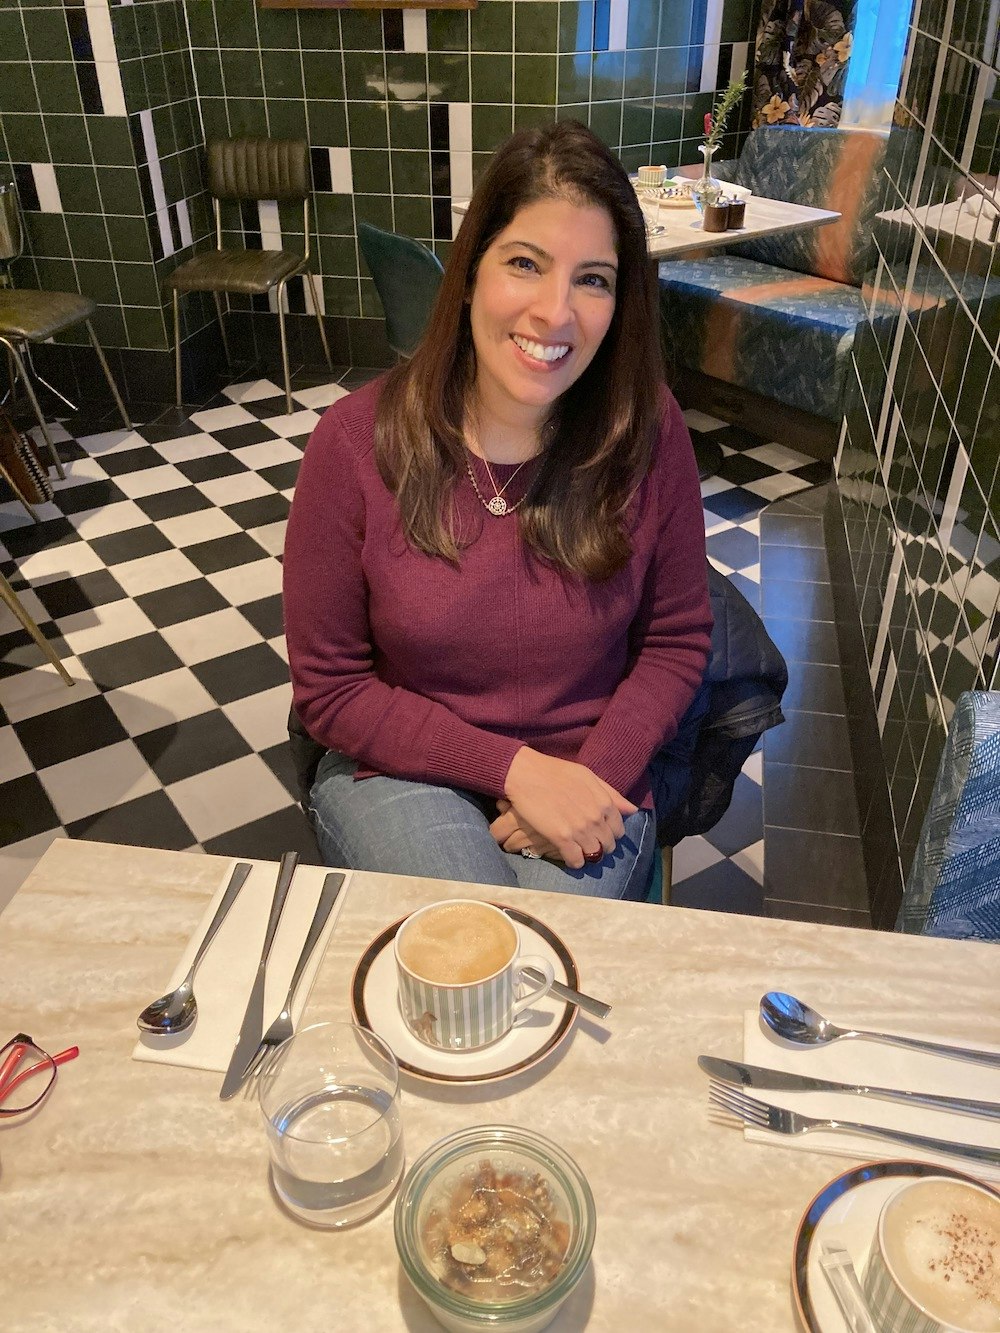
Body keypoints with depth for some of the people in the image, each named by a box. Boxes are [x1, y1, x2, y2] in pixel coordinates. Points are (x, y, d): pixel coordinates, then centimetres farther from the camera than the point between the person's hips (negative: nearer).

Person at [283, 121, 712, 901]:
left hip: (591, 780, 2)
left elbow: (676, 641, 2)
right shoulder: (357, 442, -14)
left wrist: (592, 776, -14)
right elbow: (330, 688, -8)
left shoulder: (648, 434, -10)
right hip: (401, 774, -1)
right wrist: (515, 768, -16)